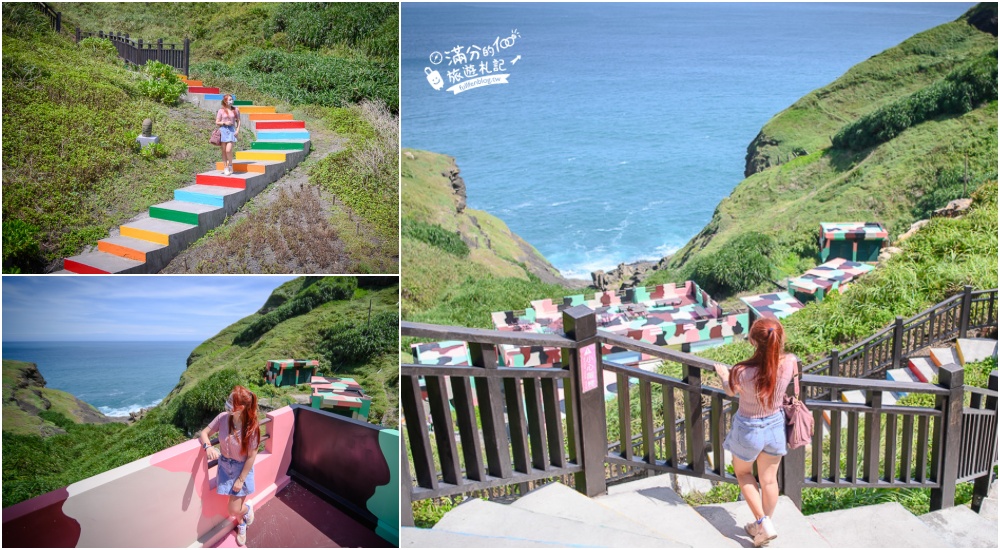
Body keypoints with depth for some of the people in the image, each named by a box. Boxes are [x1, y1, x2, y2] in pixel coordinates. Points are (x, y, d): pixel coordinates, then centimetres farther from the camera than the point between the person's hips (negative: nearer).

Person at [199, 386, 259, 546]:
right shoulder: (223, 418, -17)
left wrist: (241, 479, -14)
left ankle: (248, 509, 37)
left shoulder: (251, 427, -27)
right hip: (225, 466, 4)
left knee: (234, 510, 1)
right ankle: (242, 524, 48)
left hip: (242, 468, -3)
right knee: (235, 507, 15)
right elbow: (204, 433, -6)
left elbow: (251, 456, -18)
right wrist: (208, 447, -29)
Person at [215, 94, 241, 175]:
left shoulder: (235, 110, 4)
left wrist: (238, 129, -1)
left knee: (228, 150, -14)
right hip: (223, 130, 1)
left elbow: (238, 121, 12)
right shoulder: (221, 110, 1)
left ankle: (230, 166, 8)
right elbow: (217, 122, 4)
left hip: (231, 130, -1)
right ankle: (225, 168, 15)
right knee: (224, 151, 5)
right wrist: (224, 123, -13)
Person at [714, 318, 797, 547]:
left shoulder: (743, 372, -33)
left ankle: (763, 523, 19)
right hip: (775, 426, 3)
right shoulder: (790, 363, -24)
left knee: (742, 472, 26)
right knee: (769, 479, 22)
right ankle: (765, 525, 41)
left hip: (748, 429, -3)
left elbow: (731, 390, -7)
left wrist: (723, 373, 10)